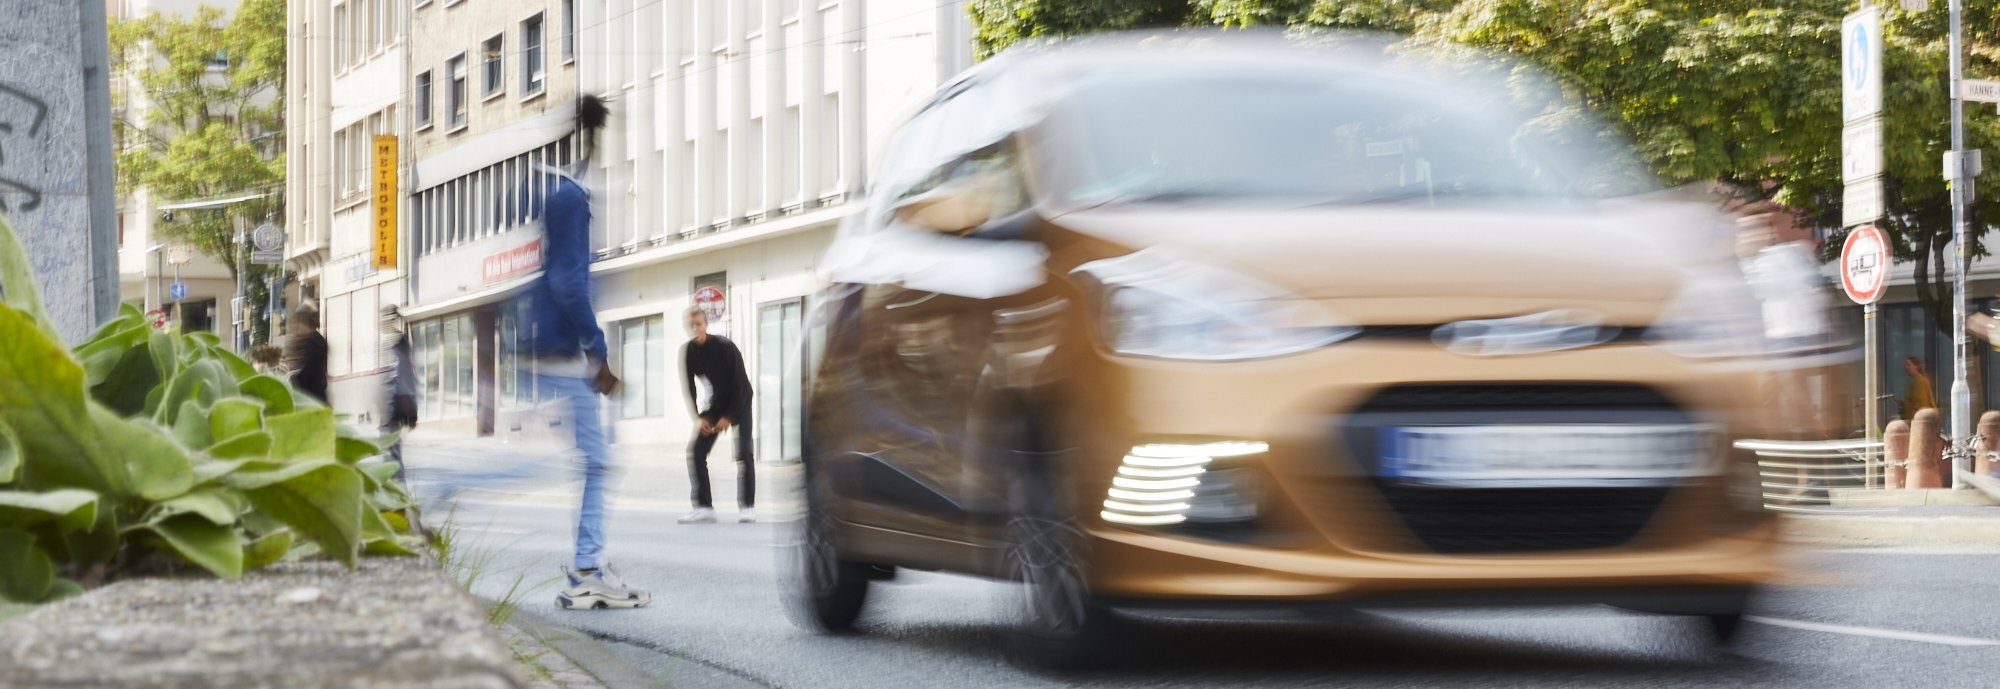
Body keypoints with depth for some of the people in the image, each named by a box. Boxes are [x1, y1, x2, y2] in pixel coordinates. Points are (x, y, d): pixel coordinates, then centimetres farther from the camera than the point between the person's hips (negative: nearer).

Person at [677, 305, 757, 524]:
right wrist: (698, 417, -14)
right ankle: (704, 508, -5)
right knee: (696, 452, -7)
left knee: (743, 452, -17)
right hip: (716, 402, 5)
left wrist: (729, 417, -22)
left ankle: (748, 506, -12)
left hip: (739, 401, -5)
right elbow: (689, 387, -3)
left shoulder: (725, 347, -24)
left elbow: (740, 384, -21)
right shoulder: (687, 352, -9)